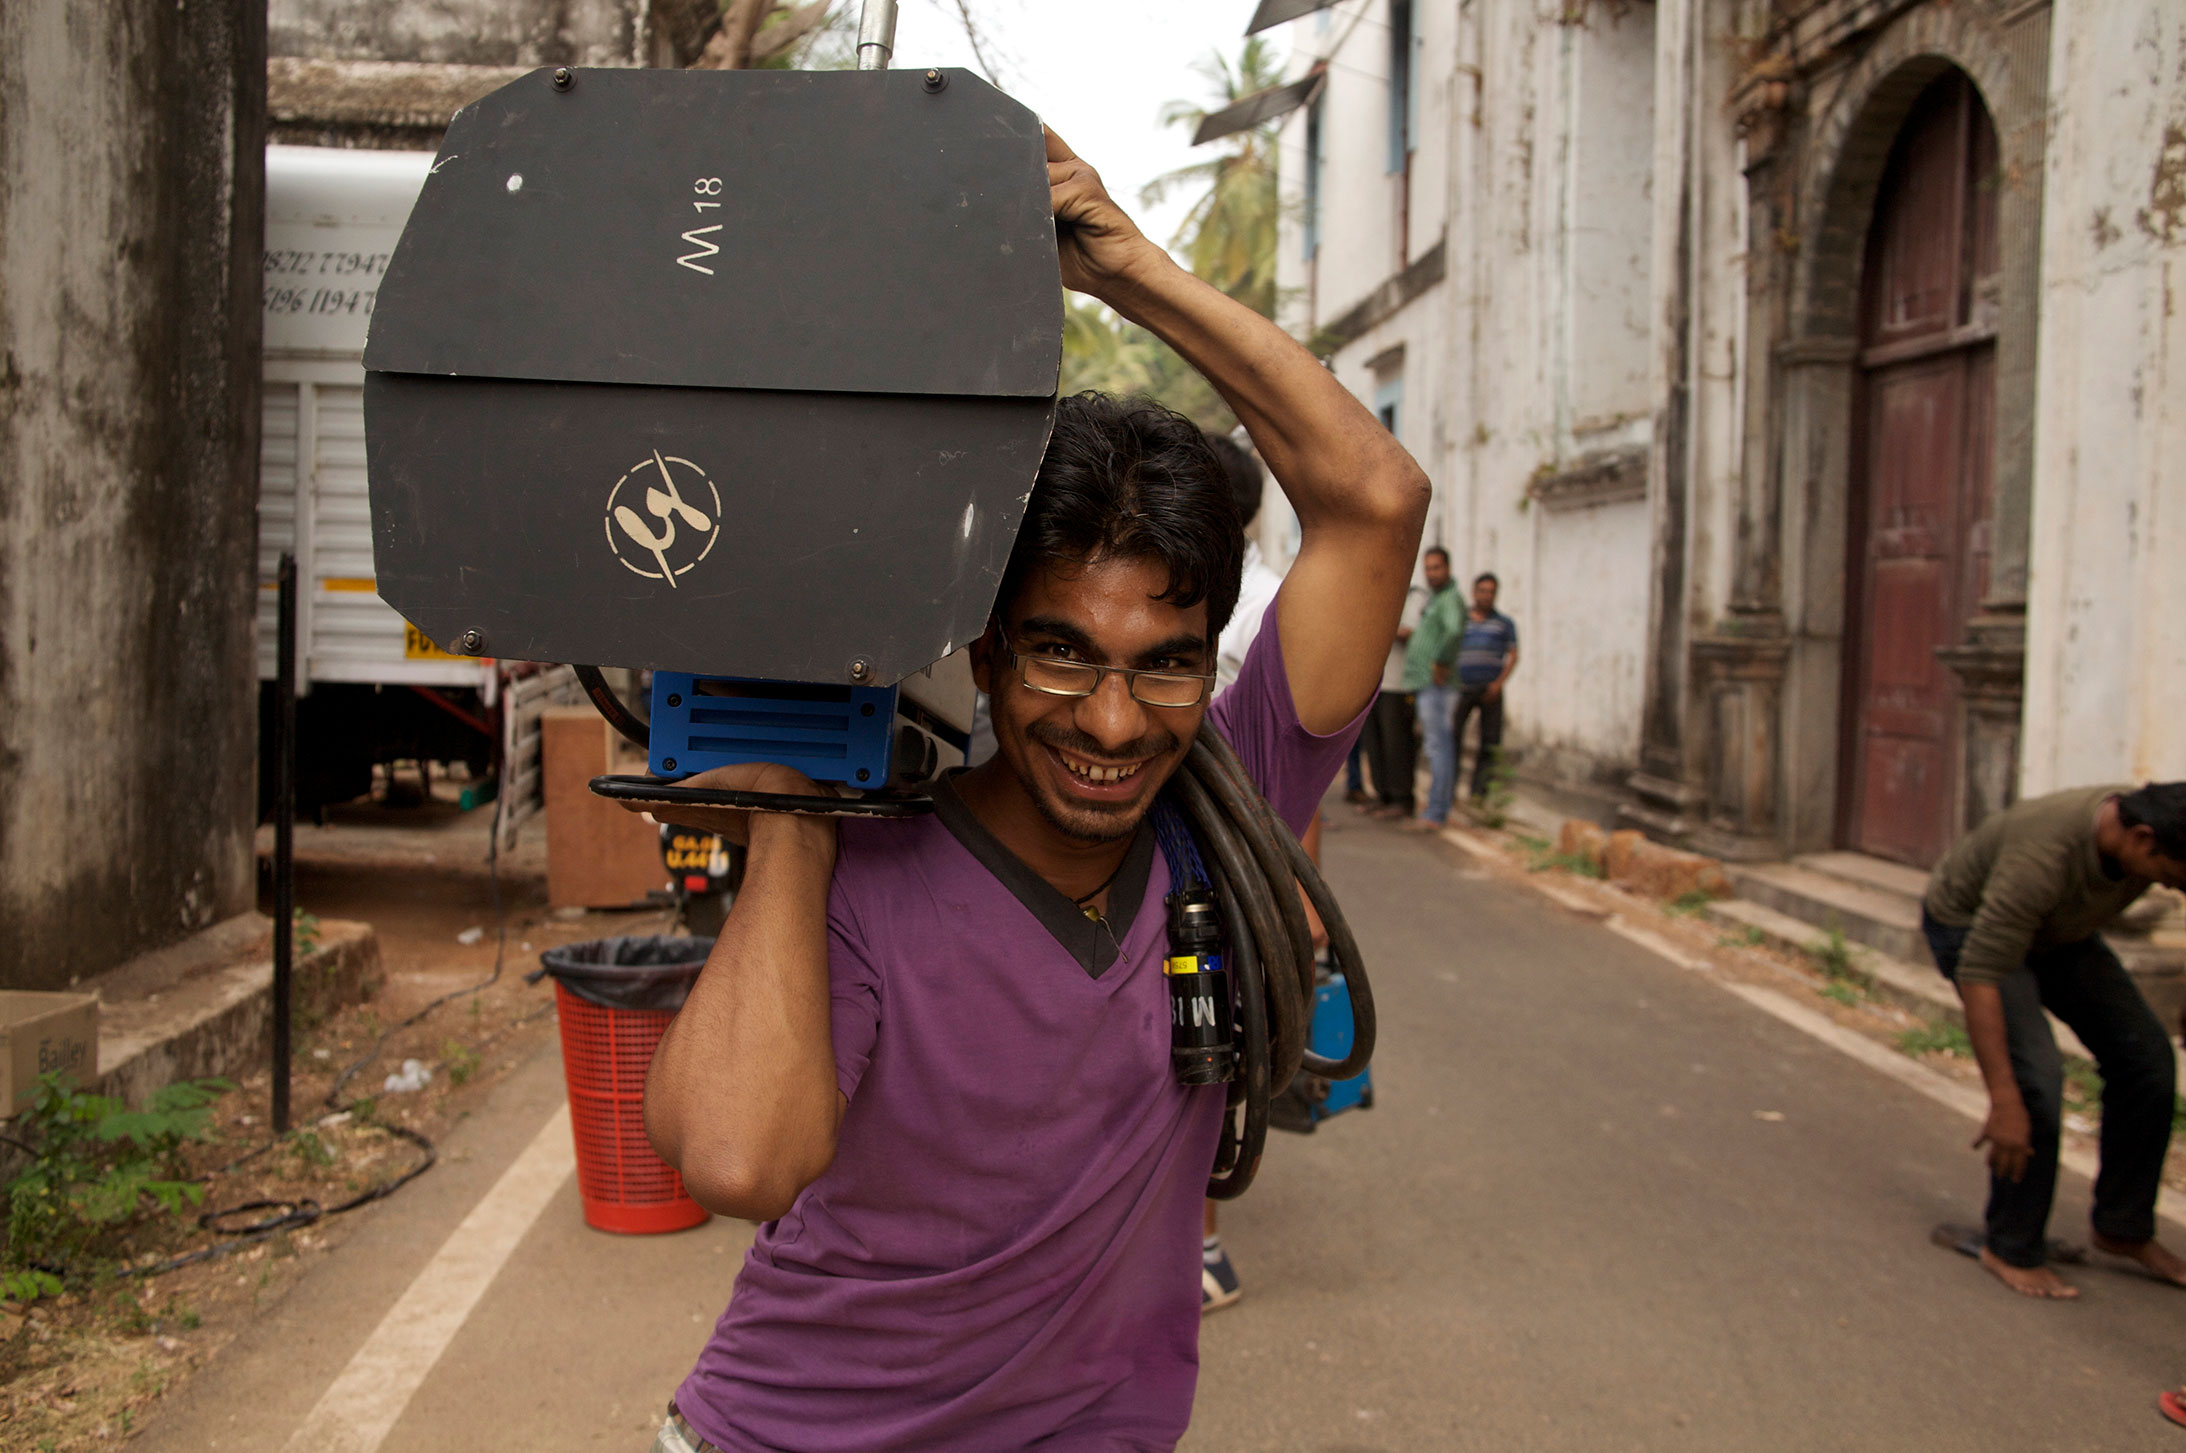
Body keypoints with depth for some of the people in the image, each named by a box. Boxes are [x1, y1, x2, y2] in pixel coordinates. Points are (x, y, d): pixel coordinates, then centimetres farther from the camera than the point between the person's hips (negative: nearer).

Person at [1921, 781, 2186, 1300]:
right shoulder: (2044, 853, -41)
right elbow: (1980, 974, -40)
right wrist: (2003, 1103, -40)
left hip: (2059, 930, 7)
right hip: (1968, 925, -7)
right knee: (2036, 1076, -21)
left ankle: (2123, 1228, 16)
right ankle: (2012, 1249, -2)